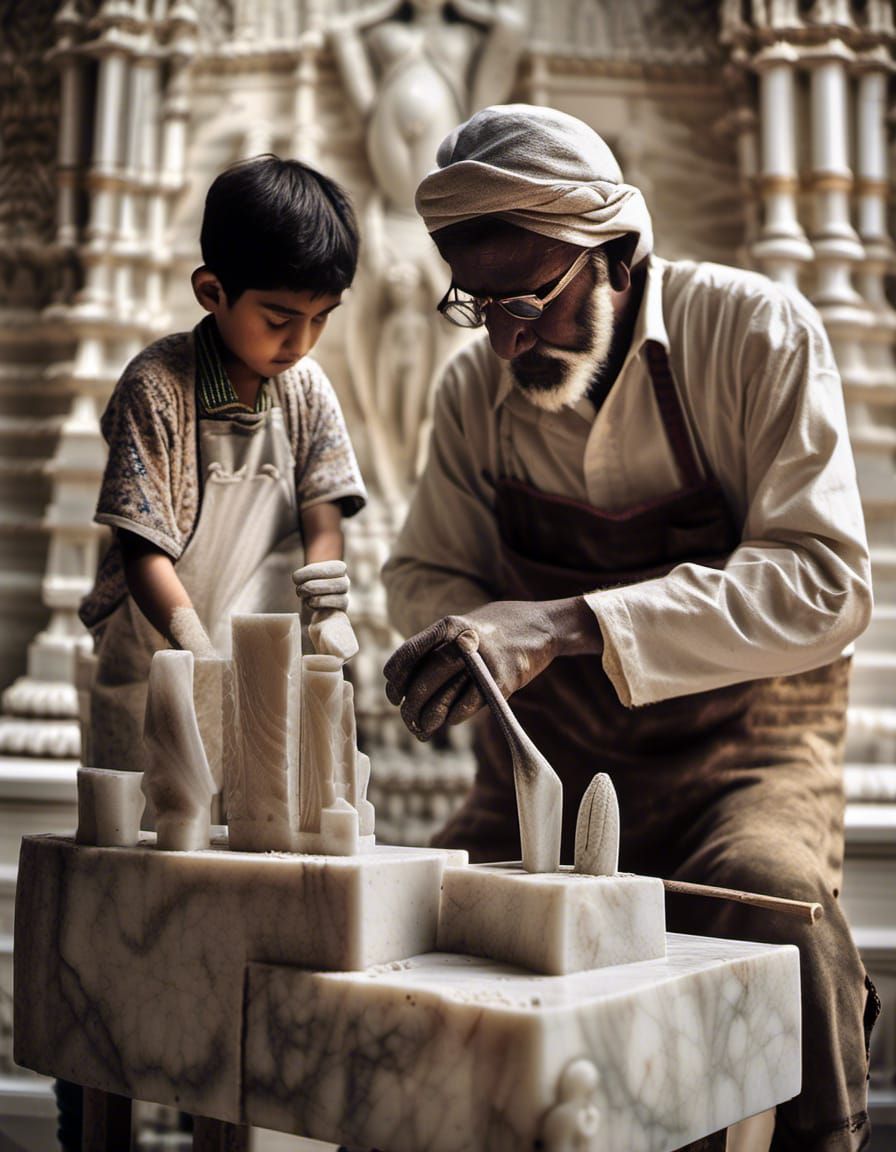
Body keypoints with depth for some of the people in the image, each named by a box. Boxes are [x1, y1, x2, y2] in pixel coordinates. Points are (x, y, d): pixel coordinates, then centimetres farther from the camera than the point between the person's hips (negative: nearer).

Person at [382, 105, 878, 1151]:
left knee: (771, 909, -33)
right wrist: (468, 633, -17)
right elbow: (423, 572, 10)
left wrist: (572, 624, -32)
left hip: (741, 746, -3)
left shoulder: (758, 331, -11)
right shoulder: (475, 387, 2)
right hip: (547, 760, 4)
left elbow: (823, 581, -20)